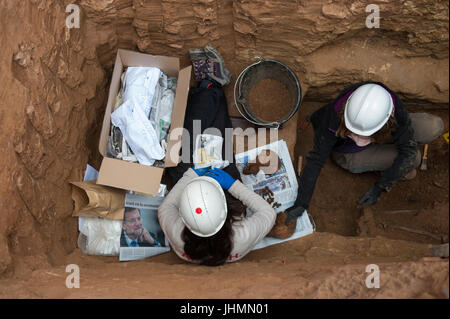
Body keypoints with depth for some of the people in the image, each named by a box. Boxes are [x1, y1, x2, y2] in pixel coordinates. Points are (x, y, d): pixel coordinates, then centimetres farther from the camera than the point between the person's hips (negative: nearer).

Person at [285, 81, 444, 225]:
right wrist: (301, 203, -31)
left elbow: (408, 151, -22)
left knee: (435, 126, -16)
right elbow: (316, 159, -31)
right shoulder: (334, 117, -39)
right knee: (414, 159, -24)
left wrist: (379, 188, -26)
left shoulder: (395, 109, -34)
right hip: (349, 154, -3)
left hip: (382, 136, 3)